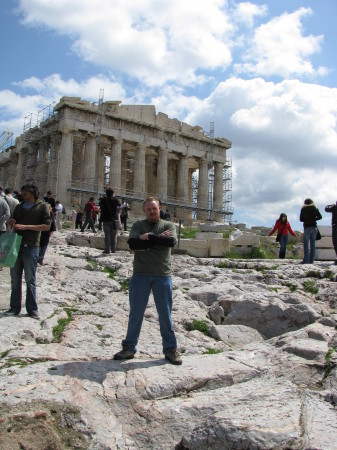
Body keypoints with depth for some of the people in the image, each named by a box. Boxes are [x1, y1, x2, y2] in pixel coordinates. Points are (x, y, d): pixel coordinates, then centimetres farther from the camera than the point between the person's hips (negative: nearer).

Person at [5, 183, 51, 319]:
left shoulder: (42, 206, -3)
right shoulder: (19, 207, 15)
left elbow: (47, 226, -11)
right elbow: (13, 221, 22)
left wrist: (26, 226, -17)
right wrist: (11, 223, -3)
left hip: (30, 247, -5)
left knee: (30, 279, 3)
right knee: (15, 278, 9)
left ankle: (32, 309, 11)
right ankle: (15, 307, 18)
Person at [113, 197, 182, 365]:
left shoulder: (168, 225, 7)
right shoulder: (138, 225, 8)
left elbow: (171, 241, -14)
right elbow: (132, 244, -11)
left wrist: (149, 237, -14)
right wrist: (158, 239, -12)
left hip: (162, 275, 0)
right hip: (140, 274, 1)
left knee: (165, 314, 7)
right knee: (135, 313, 9)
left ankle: (170, 349, 19)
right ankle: (129, 348, 22)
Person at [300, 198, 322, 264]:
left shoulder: (303, 209, 2)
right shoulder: (315, 208, 9)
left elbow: (301, 219, 2)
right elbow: (320, 217, 9)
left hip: (307, 227, -3)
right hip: (314, 227, 3)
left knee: (306, 244, -2)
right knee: (313, 244, 5)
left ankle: (306, 259, -10)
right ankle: (311, 260, 3)